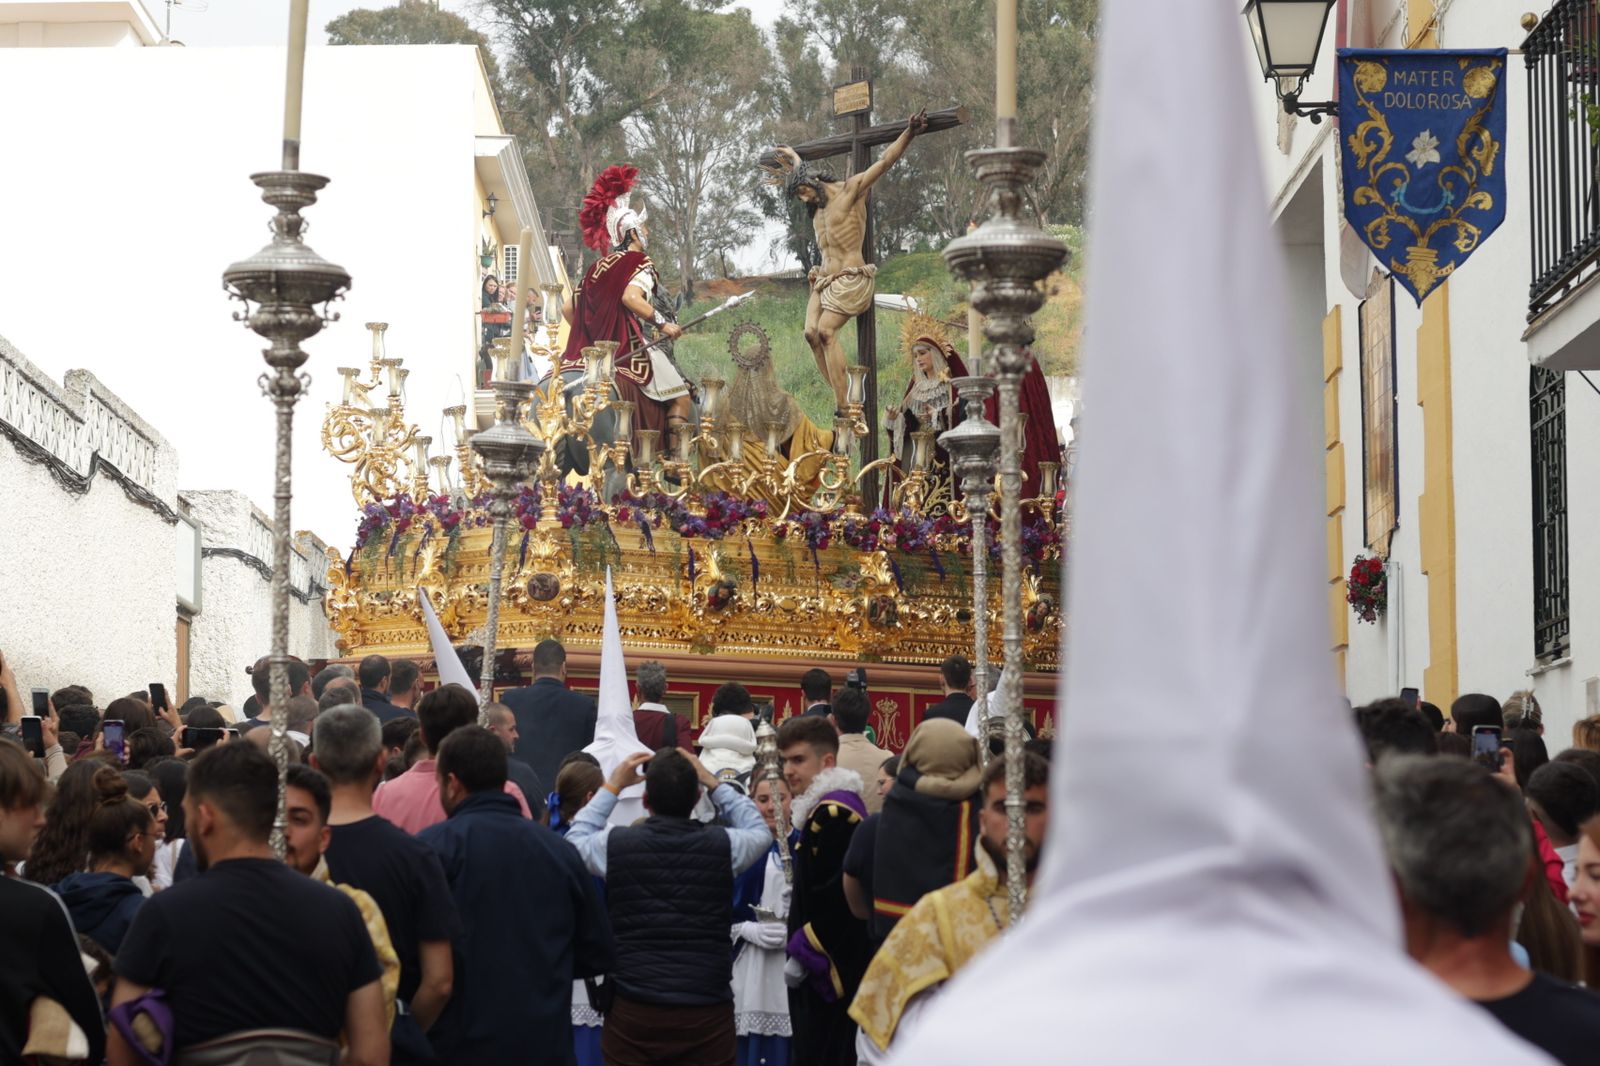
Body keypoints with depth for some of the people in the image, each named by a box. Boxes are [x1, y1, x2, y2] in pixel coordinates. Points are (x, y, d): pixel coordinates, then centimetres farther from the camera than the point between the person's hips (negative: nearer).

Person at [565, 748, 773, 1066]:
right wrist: (713, 783, 18)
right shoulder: (722, 845, -5)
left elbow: (576, 840, 18)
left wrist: (612, 787, 22)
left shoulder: (616, 843, -5)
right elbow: (760, 831, 19)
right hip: (707, 1012, 0)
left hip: (632, 1011, 0)